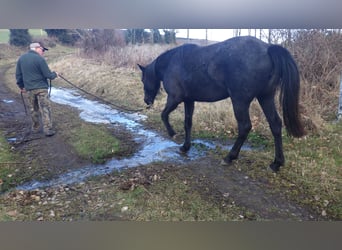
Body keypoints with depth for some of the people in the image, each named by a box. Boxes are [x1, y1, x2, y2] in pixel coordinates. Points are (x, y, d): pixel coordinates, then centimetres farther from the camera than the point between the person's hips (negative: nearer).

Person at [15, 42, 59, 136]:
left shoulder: (21, 58, 7)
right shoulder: (39, 59, -14)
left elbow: (18, 74, 12)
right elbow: (48, 75, -13)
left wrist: (21, 86, 23)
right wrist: (55, 74, 7)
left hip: (29, 89, 6)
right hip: (41, 88, -6)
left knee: (33, 109, 16)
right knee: (45, 109, -2)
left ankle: (36, 128, 25)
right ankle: (48, 129, -3)